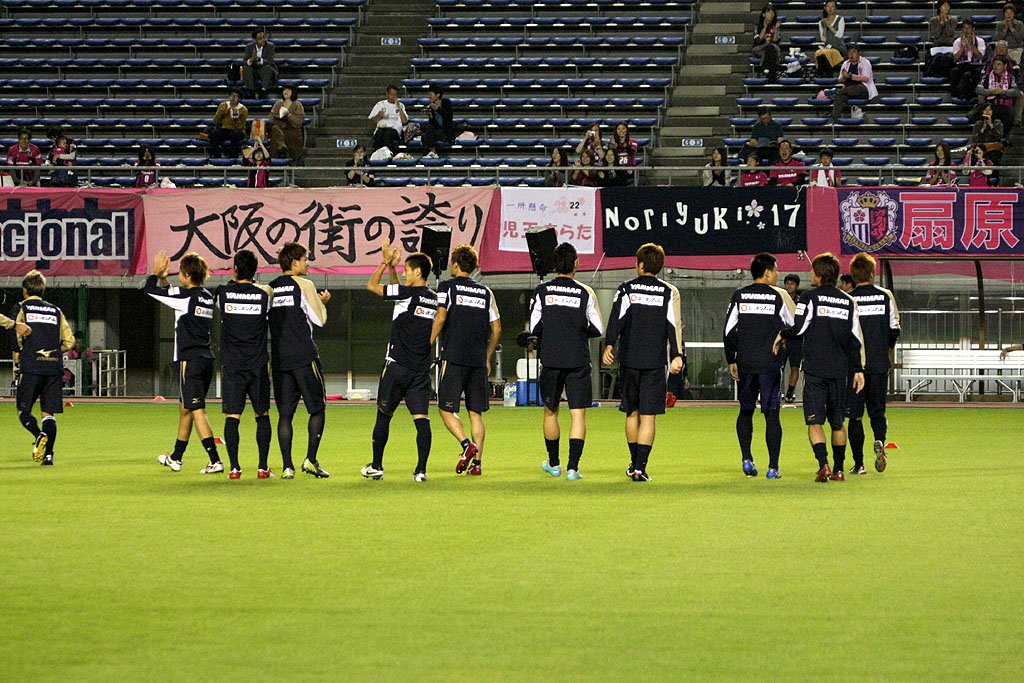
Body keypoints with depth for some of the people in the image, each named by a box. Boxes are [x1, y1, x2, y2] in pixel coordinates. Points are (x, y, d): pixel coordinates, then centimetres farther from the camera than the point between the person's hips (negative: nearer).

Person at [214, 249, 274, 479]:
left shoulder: (223, 293, -2)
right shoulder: (263, 294, -2)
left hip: (231, 365, -1)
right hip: (258, 365, 1)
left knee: (232, 416, -1)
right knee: (262, 415, 10)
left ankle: (234, 467, -8)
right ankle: (263, 467, 6)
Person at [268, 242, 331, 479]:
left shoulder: (270, 288, 9)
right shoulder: (304, 285, -5)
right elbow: (319, 320, -3)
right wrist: (323, 302, 16)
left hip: (279, 358, 5)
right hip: (304, 357, -5)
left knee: (285, 413, 5)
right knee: (317, 408, 7)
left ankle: (287, 466, -1)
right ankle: (311, 459, -4)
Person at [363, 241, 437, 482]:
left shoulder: (408, 294, -11)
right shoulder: (433, 299, 10)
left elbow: (372, 285, -1)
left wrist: (386, 262, 9)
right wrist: (391, 267, 21)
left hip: (397, 366, -5)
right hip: (421, 369, 5)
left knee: (383, 415, 9)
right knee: (421, 418, -3)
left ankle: (376, 466, 15)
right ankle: (421, 469, -12)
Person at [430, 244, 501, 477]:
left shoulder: (447, 287, 1)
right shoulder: (485, 292, 14)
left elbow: (440, 318, -12)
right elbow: (496, 329, 15)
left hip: (453, 357, -4)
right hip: (478, 360, 4)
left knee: (446, 409, 1)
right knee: (476, 413, 7)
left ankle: (467, 445, -20)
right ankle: (477, 462, 1)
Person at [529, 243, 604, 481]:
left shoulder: (542, 291, -1)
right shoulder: (585, 293, -3)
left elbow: (534, 328, -3)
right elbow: (597, 329, -1)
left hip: (550, 360, 1)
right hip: (578, 361, -1)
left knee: (550, 412, 17)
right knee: (578, 414, -1)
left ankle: (554, 463, 28)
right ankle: (573, 467, -10)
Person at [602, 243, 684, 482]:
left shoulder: (626, 289, 2)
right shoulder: (668, 292, 2)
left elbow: (616, 318, -6)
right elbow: (674, 326, -3)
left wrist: (609, 345, -8)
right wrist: (677, 355, -3)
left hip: (629, 360, 1)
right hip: (655, 361, -1)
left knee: (632, 412, 16)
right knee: (648, 416, -1)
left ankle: (634, 463, 25)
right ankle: (640, 467, -10)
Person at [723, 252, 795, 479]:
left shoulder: (739, 296, 4)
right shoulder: (779, 296, -3)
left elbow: (729, 331, 3)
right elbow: (795, 328, 4)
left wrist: (731, 361, 11)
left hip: (745, 364, 2)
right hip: (771, 363, -2)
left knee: (746, 410, 17)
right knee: (771, 414, 0)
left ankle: (747, 458, 4)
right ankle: (773, 467, -3)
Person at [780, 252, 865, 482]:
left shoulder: (810, 297, -5)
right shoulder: (848, 302, 9)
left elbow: (797, 328, -11)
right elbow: (856, 340, 9)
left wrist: (781, 335, 11)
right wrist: (858, 370, 13)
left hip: (815, 370, -4)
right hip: (840, 369, 4)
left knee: (815, 421, -5)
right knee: (837, 421, 14)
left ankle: (823, 465, -21)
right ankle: (839, 469, 15)